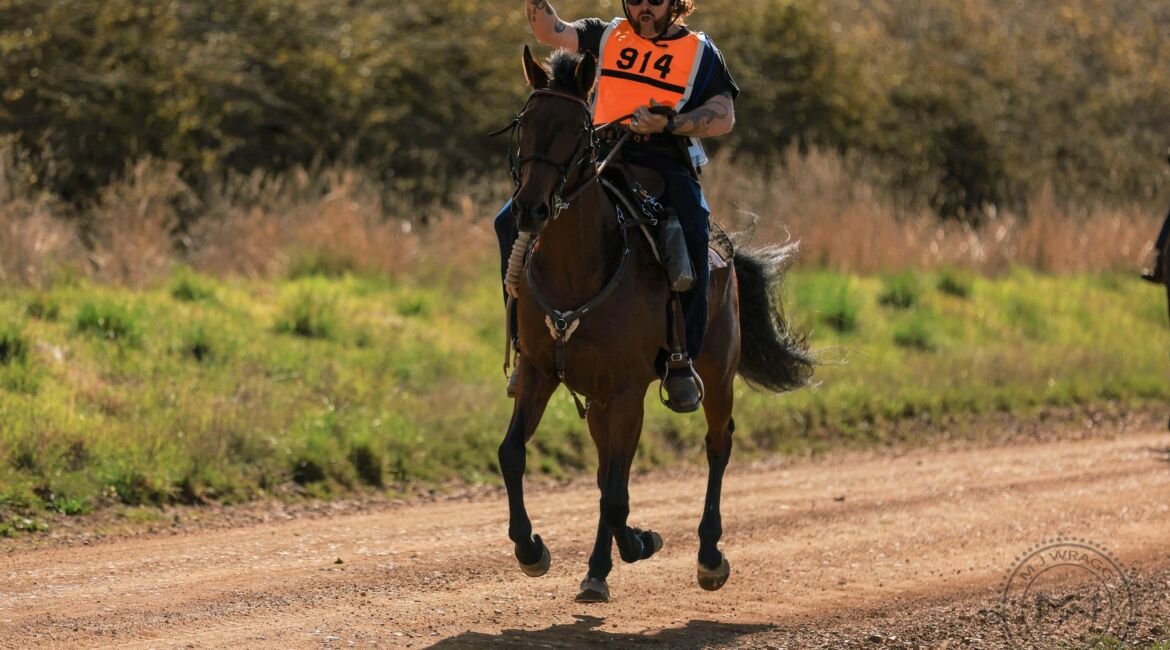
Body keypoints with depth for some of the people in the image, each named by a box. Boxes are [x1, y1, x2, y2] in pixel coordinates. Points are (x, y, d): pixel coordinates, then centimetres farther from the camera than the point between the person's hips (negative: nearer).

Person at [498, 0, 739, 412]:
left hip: (666, 165, -4)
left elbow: (724, 118, 2)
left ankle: (681, 360, -27)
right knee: (512, 222, -13)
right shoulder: (607, 37, 20)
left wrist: (669, 124, -14)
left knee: (691, 235, -35)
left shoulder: (700, 52, 11)